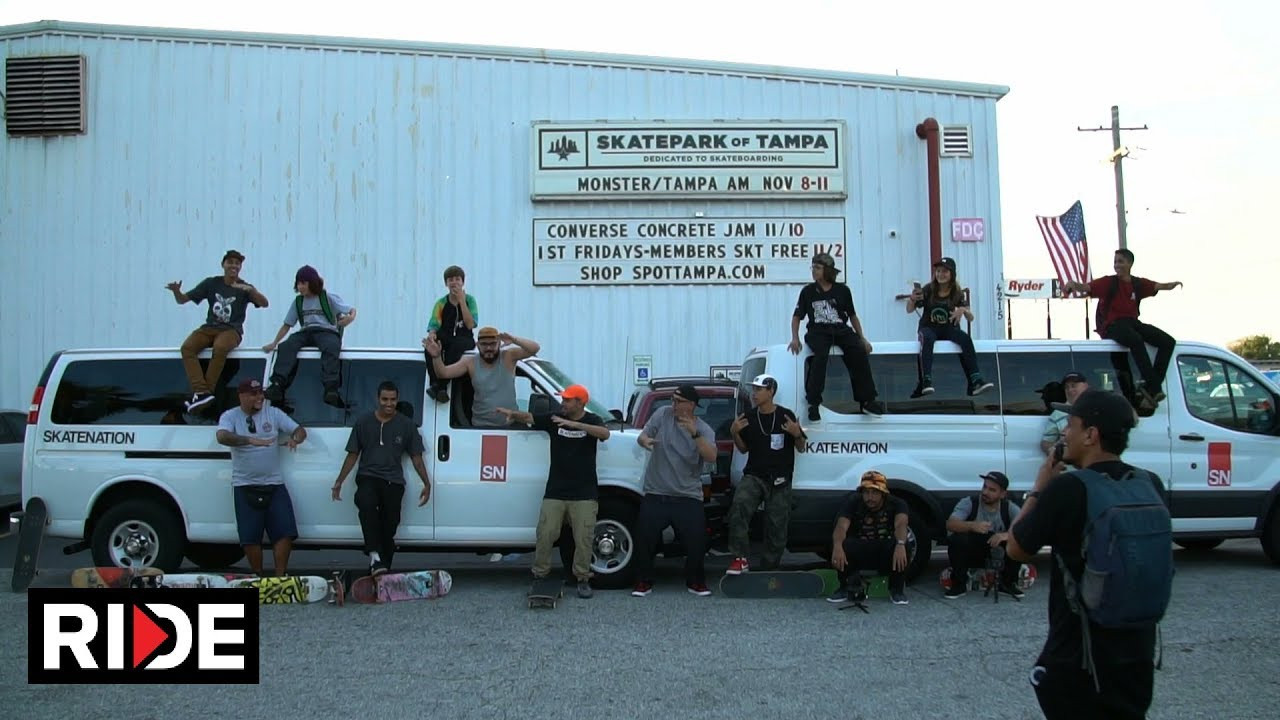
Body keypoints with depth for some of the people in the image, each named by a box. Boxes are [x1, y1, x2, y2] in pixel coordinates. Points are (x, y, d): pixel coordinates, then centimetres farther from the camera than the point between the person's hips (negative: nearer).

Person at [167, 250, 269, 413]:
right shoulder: (211, 283, 9)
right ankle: (201, 391, -37)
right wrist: (176, 291, -15)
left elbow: (264, 303, -11)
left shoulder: (244, 288, 4)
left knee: (220, 347, -37)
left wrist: (250, 290, -28)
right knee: (187, 346, -26)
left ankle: (207, 391, -29)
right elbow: (182, 300, 8)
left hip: (232, 330, -3)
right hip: (210, 328, 3)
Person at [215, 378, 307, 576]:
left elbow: (300, 430, 5)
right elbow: (222, 437, -20)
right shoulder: (230, 416, 0)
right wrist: (251, 440, -35)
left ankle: (280, 576, 4)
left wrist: (295, 439, -20)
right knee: (250, 537, -1)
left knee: (285, 532, -5)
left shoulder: (274, 413, 7)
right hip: (245, 487, -2)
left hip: (274, 485, 2)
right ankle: (258, 578, 14)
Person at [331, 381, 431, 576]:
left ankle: (381, 567, 3)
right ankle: (375, 555, -37)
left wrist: (426, 483, 4)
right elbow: (353, 454, 13)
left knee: (389, 523, -7)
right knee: (366, 503, -32)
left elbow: (416, 456, 12)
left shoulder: (406, 424, 9)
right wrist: (339, 481, 7)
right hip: (368, 477, -1)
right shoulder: (363, 422, 9)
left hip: (393, 481, 1)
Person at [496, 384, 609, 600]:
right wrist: (512, 413, -16)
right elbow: (528, 418, 6)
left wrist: (575, 424, -31)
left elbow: (605, 434, -20)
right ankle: (539, 575, 12)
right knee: (545, 535, -1)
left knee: (583, 538, -1)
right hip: (554, 491, 2)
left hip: (584, 493, -2)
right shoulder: (554, 419, 7)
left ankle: (582, 579, 11)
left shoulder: (591, 421, 0)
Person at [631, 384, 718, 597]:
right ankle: (644, 582, 17)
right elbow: (641, 436, -1)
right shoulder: (663, 414, 0)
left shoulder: (704, 430, -2)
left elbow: (711, 457, -18)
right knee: (644, 539, 0)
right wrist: (645, 440, -26)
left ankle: (696, 582, 21)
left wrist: (694, 434, -31)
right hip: (655, 494, 1)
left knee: (696, 541, 0)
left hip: (688, 497, 0)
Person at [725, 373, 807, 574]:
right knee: (738, 507, -25)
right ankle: (740, 559, -23)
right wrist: (735, 433, -4)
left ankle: (770, 567, 17)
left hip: (779, 481, -1)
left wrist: (797, 434, -18)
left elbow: (801, 448, 3)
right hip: (753, 476, 2)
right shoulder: (748, 417, 6)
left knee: (776, 526, 2)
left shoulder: (786, 416, -4)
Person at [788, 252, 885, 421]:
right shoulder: (808, 291, 9)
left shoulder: (843, 290, 10)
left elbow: (852, 316, 16)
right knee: (821, 354, -35)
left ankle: (867, 401, -18)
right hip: (818, 331, -1)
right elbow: (797, 316, 12)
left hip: (841, 330, 1)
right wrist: (795, 338, -3)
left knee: (859, 351, -26)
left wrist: (862, 338, 8)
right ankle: (813, 403, -32)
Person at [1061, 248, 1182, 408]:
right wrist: (1073, 285, -34)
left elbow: (1161, 286, 8)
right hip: (1112, 326, -6)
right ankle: (1154, 388, -37)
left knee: (1168, 341, -9)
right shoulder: (1108, 282, 0)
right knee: (1136, 340, -37)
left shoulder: (1138, 284, 13)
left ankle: (1150, 388, -16)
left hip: (1133, 323, 6)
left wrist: (1173, 284, -14)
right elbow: (1086, 287, -13)